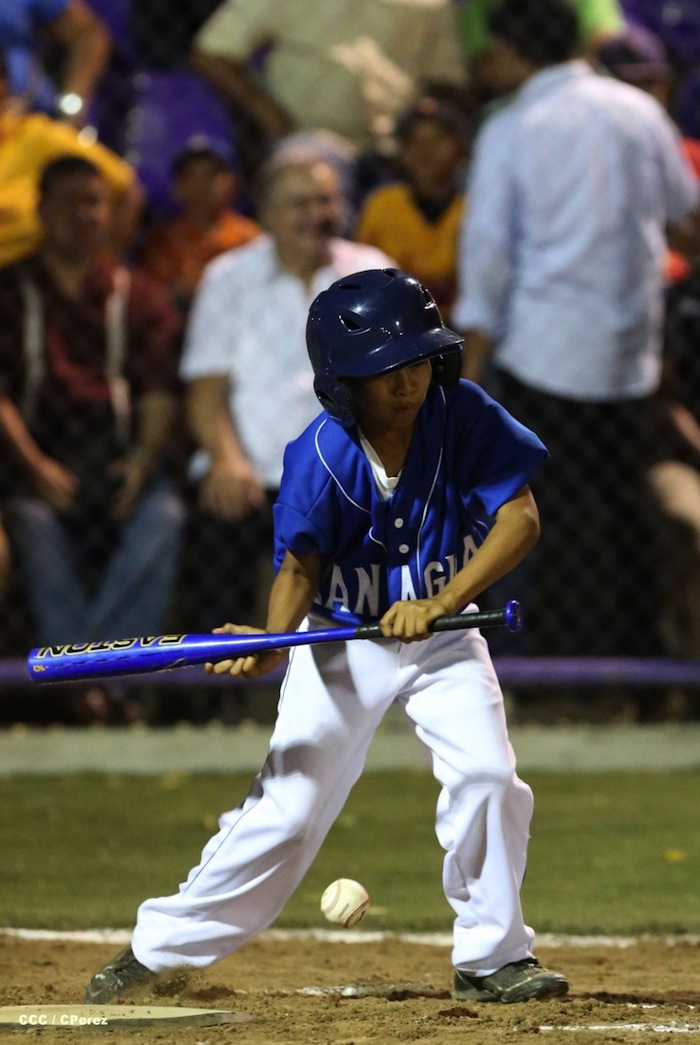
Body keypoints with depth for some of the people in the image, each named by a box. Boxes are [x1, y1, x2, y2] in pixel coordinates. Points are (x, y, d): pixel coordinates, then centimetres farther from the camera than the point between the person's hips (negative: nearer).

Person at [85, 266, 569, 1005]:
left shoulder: (465, 417, -18)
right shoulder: (321, 454, -21)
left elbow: (520, 517, -21)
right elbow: (301, 564, -16)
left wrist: (442, 603, -32)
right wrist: (272, 642, -36)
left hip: (442, 637, 1)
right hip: (342, 639, -1)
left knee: (486, 777, -17)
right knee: (286, 805, -1)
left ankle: (491, 958, 1)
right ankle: (159, 946, 13)